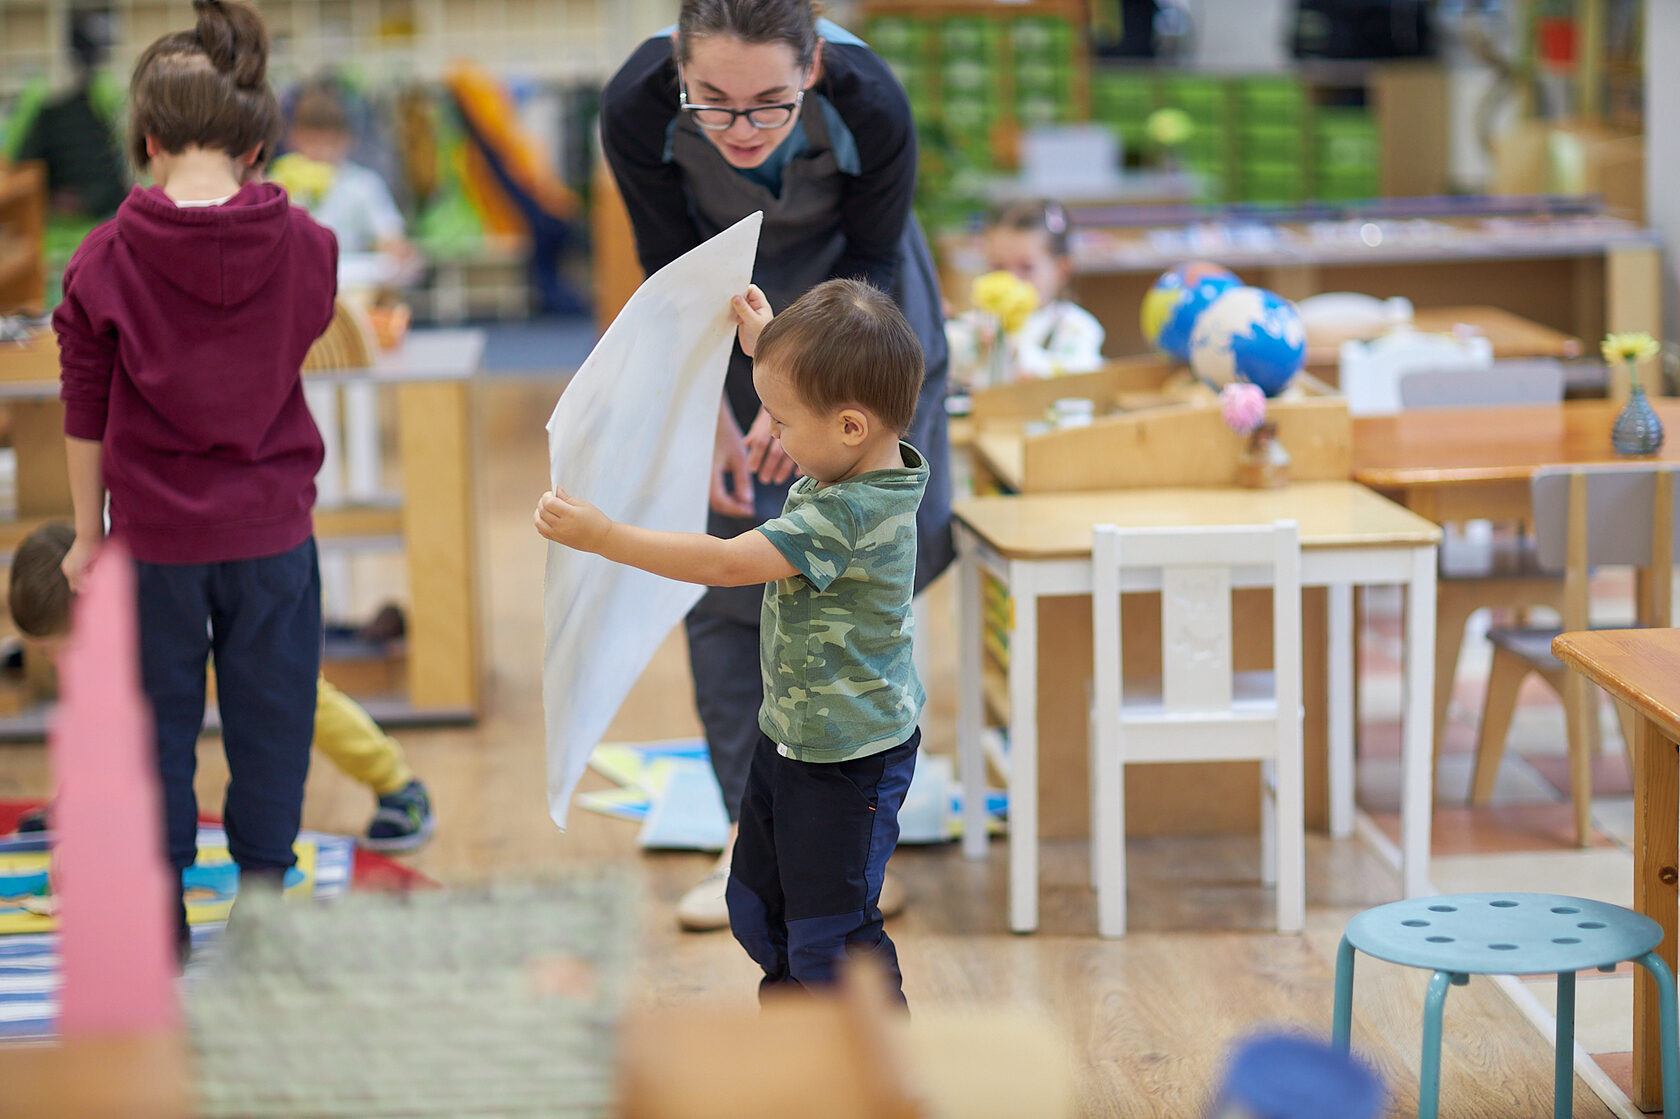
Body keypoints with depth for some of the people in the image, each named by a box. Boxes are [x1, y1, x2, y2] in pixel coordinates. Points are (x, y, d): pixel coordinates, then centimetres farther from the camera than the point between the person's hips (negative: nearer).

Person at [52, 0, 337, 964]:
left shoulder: (107, 259, -11)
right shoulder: (306, 247, -10)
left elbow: (85, 414, -3)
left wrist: (88, 533, 8)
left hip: (156, 532, 0)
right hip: (272, 525, 0)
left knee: (158, 718, 14)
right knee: (270, 721, 13)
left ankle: (160, 916, 21)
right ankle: (264, 890, 20)